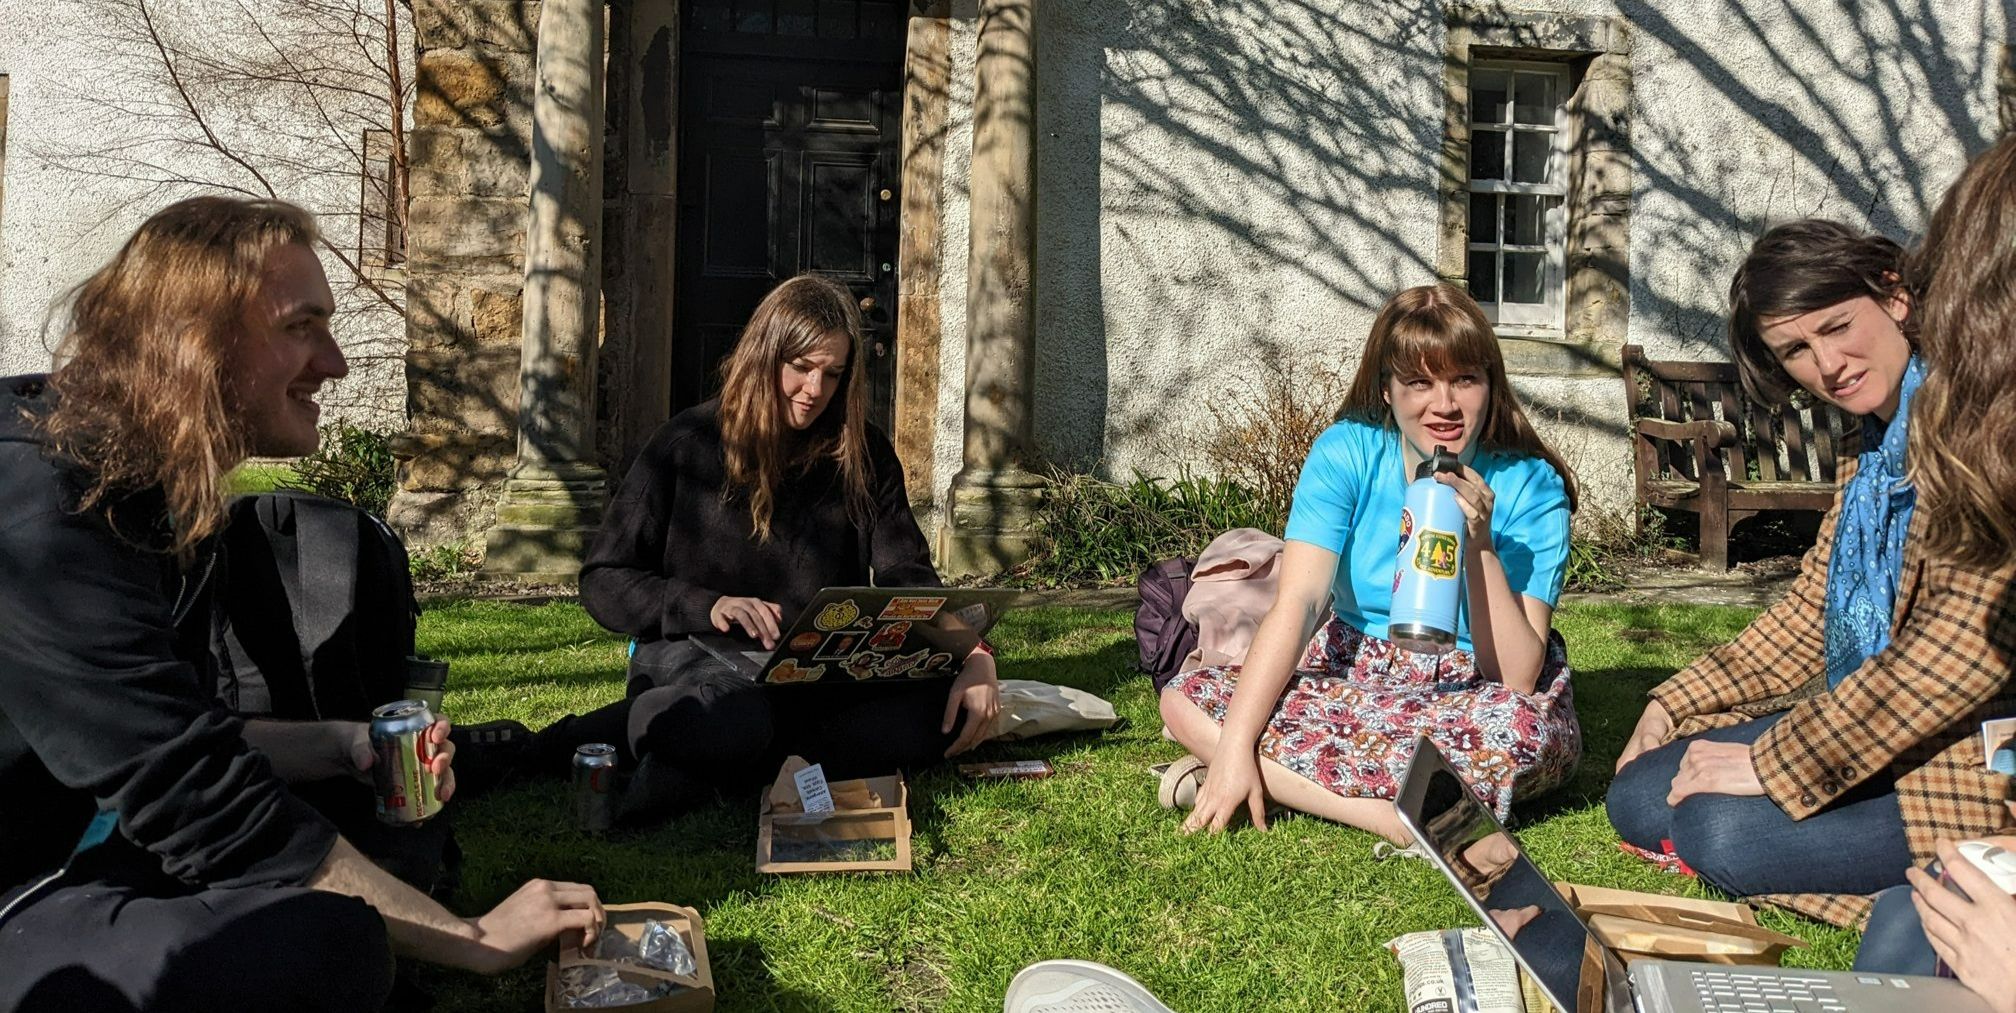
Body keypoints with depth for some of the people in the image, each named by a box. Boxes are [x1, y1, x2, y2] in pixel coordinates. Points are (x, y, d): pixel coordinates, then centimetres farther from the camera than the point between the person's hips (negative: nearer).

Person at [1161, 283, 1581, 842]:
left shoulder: (1531, 488, -13)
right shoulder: (1346, 453, -9)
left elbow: (1517, 679, -17)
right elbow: (1296, 603, -19)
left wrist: (1480, 547, -30)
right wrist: (1235, 745, -29)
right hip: (1355, 676, 2)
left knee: (1518, 726, -39)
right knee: (1186, 696, -20)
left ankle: (1285, 776, -26)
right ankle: (1390, 815, -27)